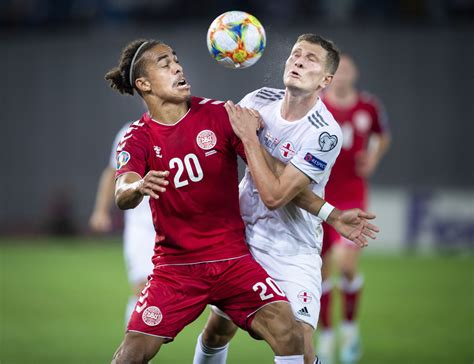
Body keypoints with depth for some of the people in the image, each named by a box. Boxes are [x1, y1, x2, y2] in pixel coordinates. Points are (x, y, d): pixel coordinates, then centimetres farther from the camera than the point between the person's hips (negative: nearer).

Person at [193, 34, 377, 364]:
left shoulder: (324, 135, -21)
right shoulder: (260, 100, -4)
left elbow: (274, 195, -24)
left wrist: (248, 138, -22)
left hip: (293, 253, -5)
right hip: (242, 238, 5)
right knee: (218, 331, 9)